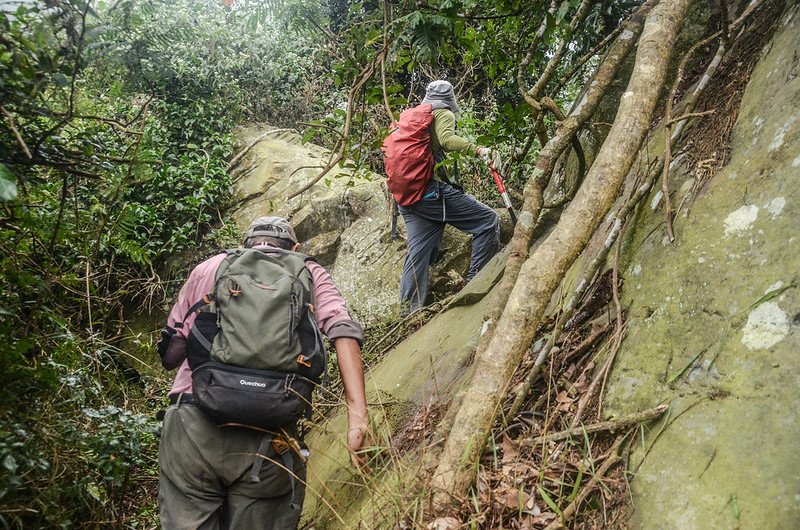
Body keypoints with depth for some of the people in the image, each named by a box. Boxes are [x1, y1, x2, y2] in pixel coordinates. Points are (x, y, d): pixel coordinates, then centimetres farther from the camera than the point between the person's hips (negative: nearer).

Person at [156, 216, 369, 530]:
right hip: (268, 442, -1)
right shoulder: (309, 273, 15)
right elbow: (343, 330, -5)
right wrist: (358, 416, -12)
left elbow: (169, 356, 18)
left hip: (190, 431, 1)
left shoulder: (208, 268, 18)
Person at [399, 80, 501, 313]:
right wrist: (477, 150, -24)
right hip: (433, 190, -8)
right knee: (488, 220, -3)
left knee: (419, 252, 7)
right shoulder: (444, 114, 4)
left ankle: (408, 310, 2)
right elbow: (447, 139, -17)